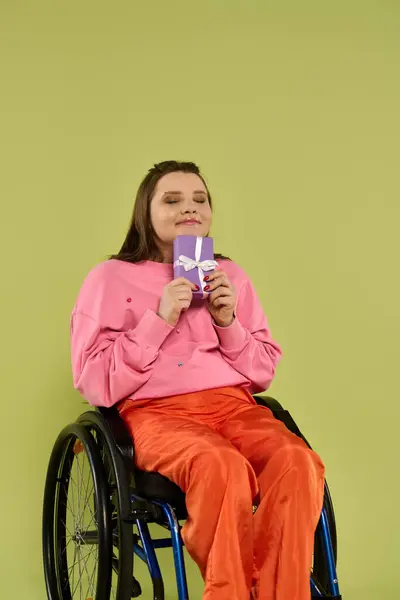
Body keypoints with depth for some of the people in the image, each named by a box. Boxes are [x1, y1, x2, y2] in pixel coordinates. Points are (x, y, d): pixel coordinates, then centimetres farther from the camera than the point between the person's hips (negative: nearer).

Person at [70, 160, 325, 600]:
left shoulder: (231, 275, 20)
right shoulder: (111, 277, 9)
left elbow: (264, 373, 20)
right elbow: (94, 383, 1)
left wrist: (228, 323, 1)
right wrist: (160, 320, -8)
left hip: (235, 406, 4)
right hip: (155, 411, -3)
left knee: (299, 461, -31)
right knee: (224, 466, -38)